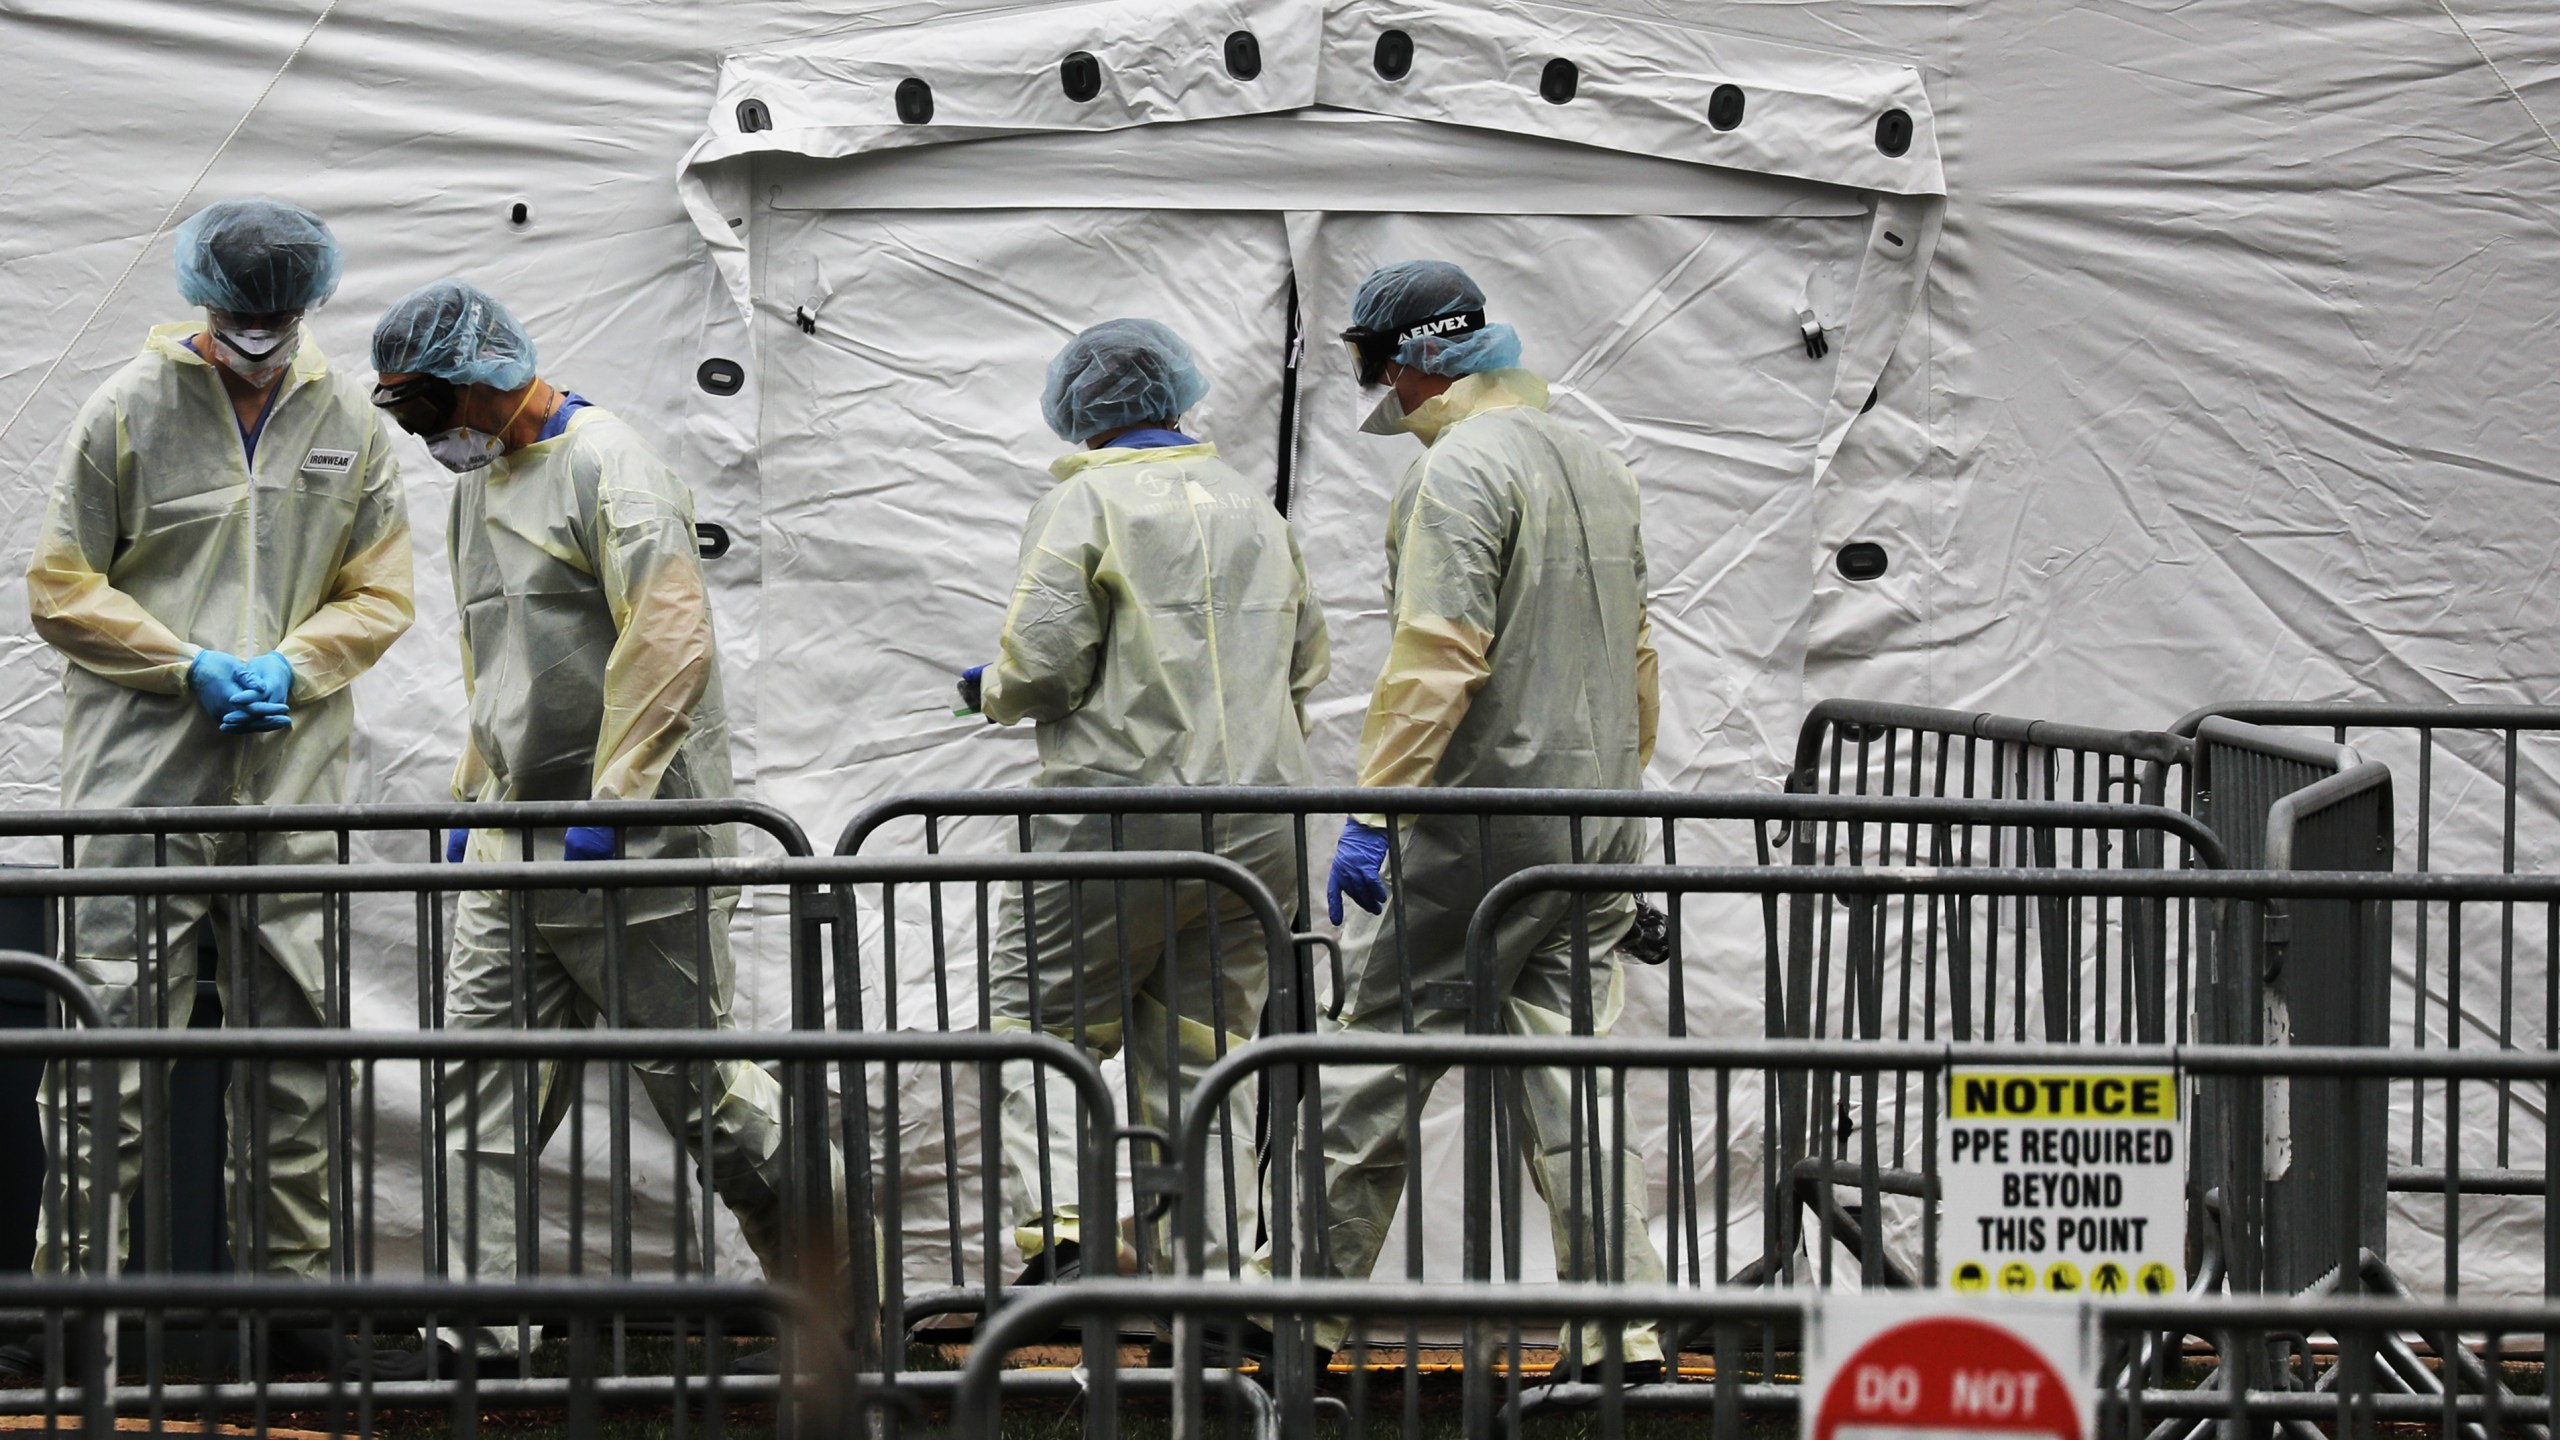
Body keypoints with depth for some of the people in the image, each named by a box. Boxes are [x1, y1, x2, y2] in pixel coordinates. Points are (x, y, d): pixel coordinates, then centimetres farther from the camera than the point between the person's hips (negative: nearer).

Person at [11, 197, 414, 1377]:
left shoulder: (347, 419, 8)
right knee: (115, 1034, -6)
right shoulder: (128, 410, -1)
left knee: (294, 1038, 8)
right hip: (141, 779, -3)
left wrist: (292, 668, -6)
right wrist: (190, 666, -9)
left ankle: (292, 1277, 17)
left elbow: (380, 593, 13)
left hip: (292, 787, 3)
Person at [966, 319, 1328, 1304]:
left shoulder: (1081, 503, -4)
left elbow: (1043, 663, -12)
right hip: (1259, 824, 6)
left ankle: (1061, 1228, -15)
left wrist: (992, 693, 8)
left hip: (1123, 809, -6)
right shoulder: (1258, 510, 16)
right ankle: (1216, 1270, 4)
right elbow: (1305, 665, 21)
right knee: (1202, 1051, 10)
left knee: (1035, 1020, 3)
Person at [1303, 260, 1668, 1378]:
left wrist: (1372, 810, -19)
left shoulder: (1459, 468, -12)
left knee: (1372, 1059, 1)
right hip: (1594, 826, 8)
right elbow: (1635, 655, 21)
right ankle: (1625, 1335, 4)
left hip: (1473, 825, -8)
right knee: (1575, 1078, 8)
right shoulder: (1596, 464, 16)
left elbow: (1436, 659, -20)